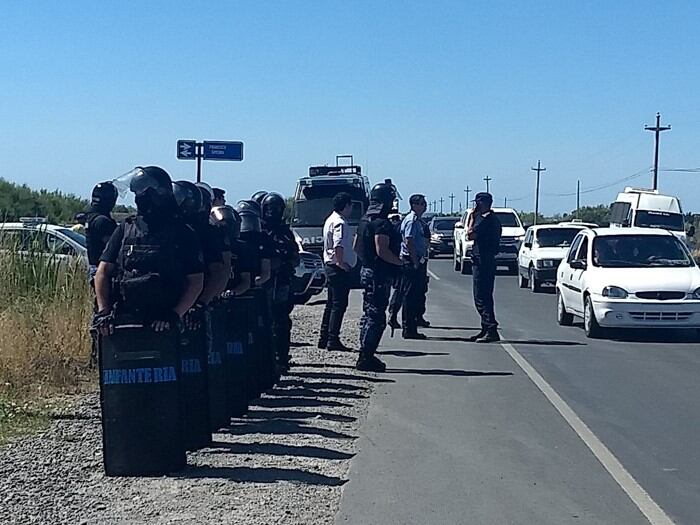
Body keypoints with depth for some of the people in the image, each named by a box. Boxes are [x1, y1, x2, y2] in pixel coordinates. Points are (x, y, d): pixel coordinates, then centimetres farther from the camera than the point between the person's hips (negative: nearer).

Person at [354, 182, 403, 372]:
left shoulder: (365, 220, 13)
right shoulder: (381, 223, -18)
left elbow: (356, 246, 18)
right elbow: (382, 250, -25)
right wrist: (401, 263, -14)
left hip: (367, 271, 10)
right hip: (379, 275, -10)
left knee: (369, 315, 16)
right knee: (376, 317, -7)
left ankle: (365, 355, 22)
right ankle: (366, 358, -5)